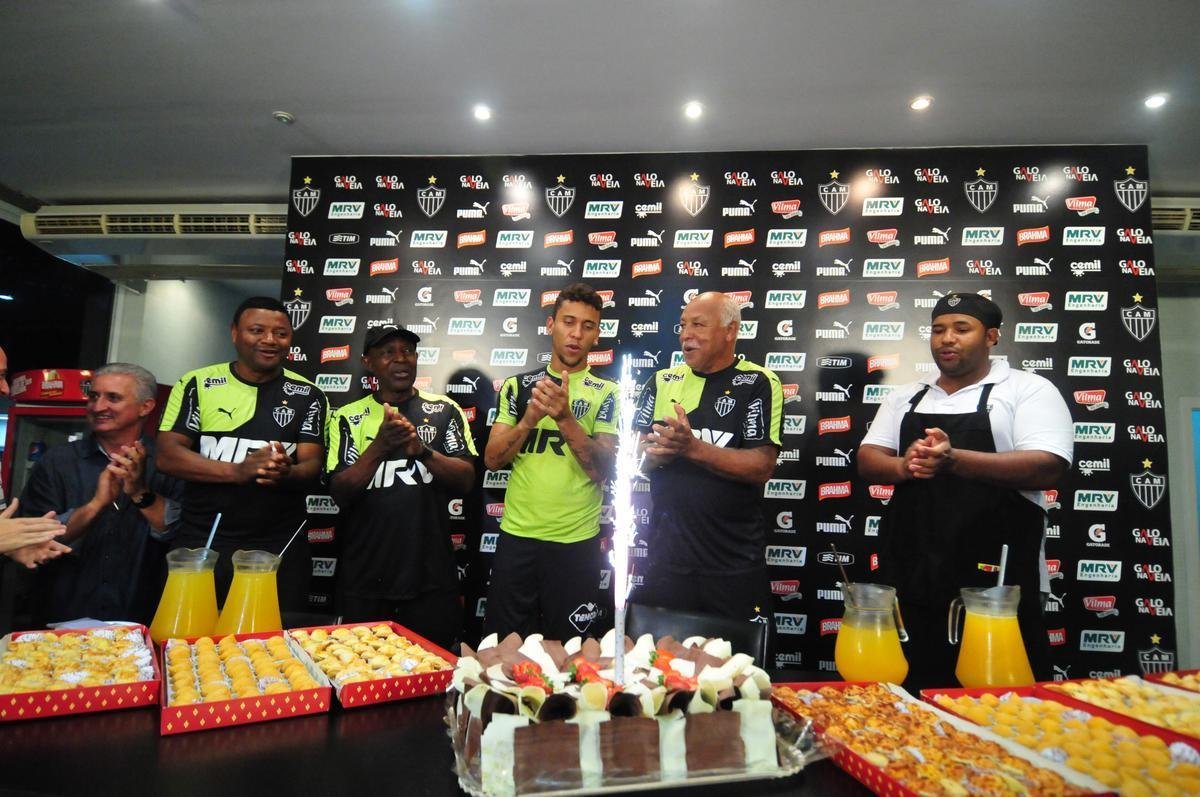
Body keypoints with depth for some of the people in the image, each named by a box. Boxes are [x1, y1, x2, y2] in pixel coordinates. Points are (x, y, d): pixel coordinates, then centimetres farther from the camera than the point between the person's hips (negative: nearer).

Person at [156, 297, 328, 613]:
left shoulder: (307, 395, 2)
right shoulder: (197, 384, 1)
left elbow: (313, 466, -4)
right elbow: (167, 455, -5)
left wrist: (285, 474, -28)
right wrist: (237, 471, -21)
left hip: (279, 549, 0)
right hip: (200, 544, 0)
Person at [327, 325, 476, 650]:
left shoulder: (444, 410, 1)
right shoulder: (349, 417, 1)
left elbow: (466, 480, -5)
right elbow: (340, 494, -7)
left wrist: (422, 449, -22)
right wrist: (380, 446, -22)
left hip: (431, 576, 0)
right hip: (365, 579, 1)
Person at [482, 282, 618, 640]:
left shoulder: (607, 393, -2)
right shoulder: (517, 385, 5)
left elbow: (602, 470, -12)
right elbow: (492, 460, -1)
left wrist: (565, 417, -26)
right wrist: (530, 418, -18)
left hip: (576, 541, -1)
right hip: (516, 534, 2)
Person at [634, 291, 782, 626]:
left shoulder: (758, 383, -5)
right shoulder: (662, 382, 6)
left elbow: (762, 467, -14)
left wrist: (692, 447, -25)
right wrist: (659, 451, -19)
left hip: (735, 566, -2)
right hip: (666, 557, 3)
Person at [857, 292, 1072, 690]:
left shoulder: (1029, 389, -1)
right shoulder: (906, 397, 14)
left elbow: (1047, 467, -14)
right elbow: (868, 460, 8)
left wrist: (953, 459, -26)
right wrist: (904, 466, -15)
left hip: (997, 579, -4)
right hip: (910, 578, 4)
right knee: (909, 695, 14)